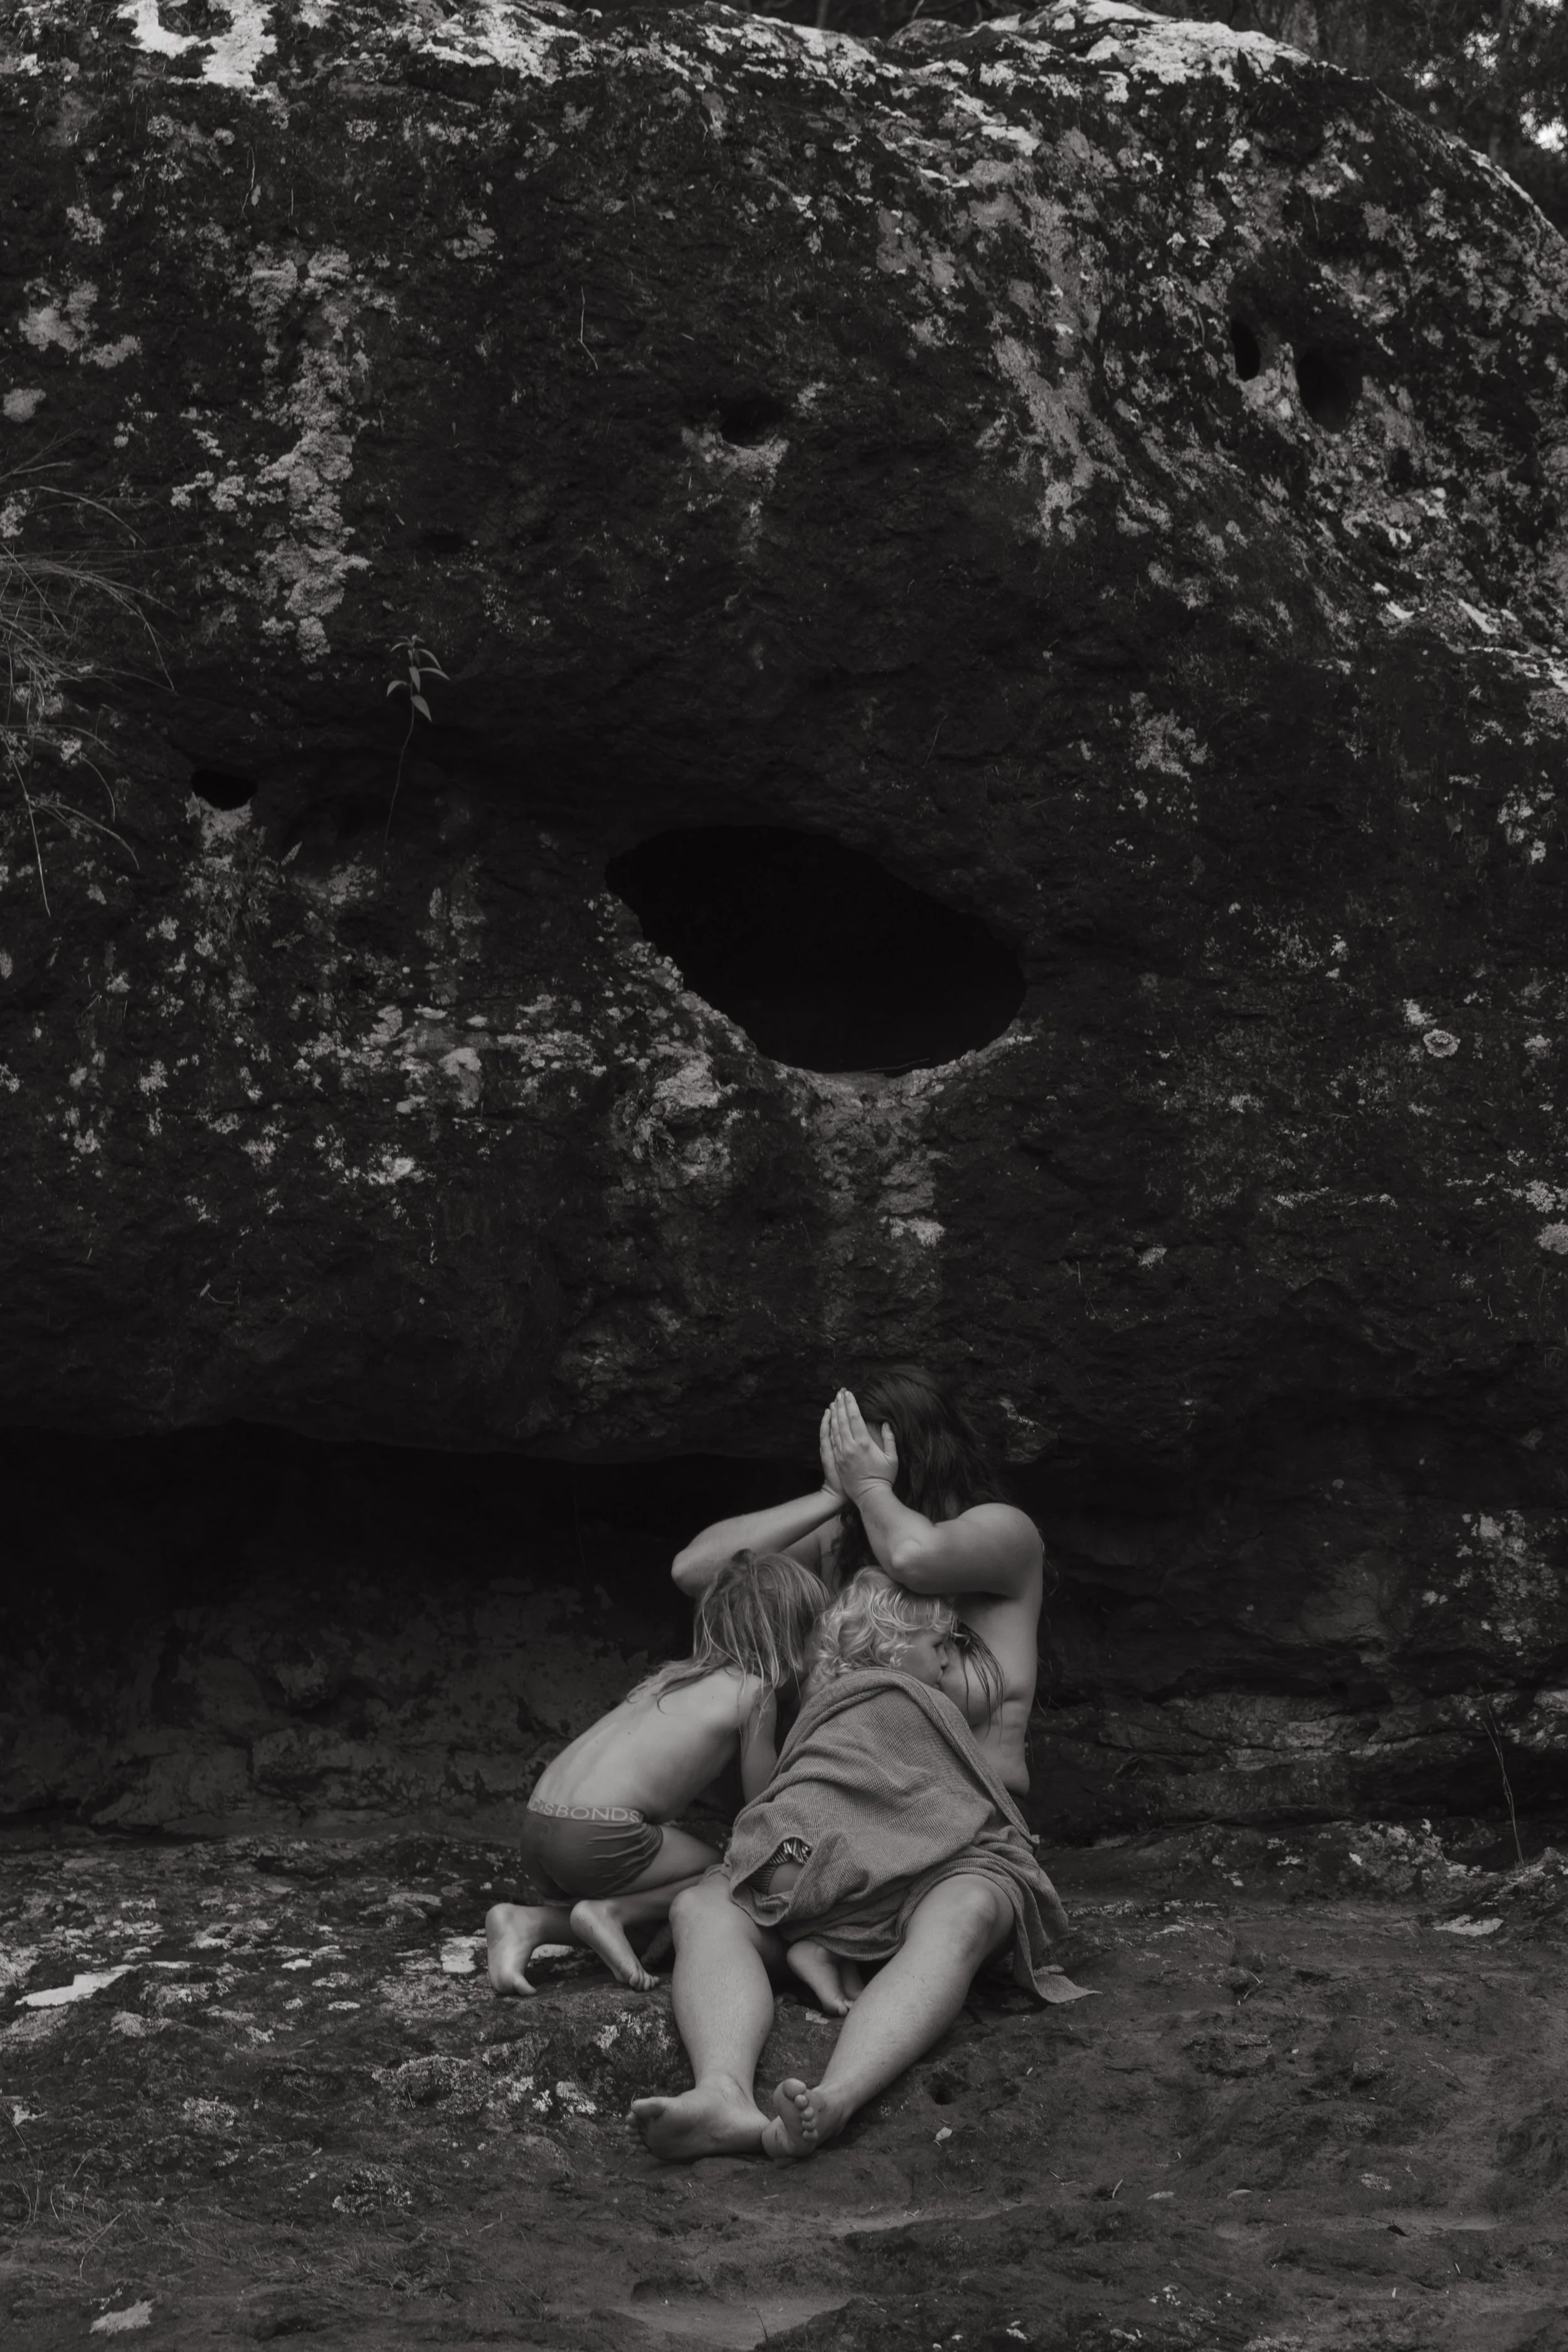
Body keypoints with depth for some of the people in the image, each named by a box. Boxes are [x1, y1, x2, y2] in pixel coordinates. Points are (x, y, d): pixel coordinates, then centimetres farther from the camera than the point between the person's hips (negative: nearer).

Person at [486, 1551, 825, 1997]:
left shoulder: (675, 1675, 24)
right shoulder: (754, 1692, 3)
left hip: (539, 1825, 7)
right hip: (599, 1837, -7)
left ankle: (531, 1920, 4)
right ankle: (613, 1912, -8)